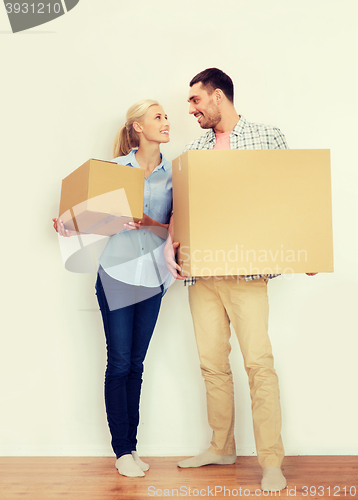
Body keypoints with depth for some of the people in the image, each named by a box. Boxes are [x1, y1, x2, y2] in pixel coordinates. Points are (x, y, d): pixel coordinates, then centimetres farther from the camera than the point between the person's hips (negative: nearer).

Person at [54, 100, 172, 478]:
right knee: (119, 363, -1)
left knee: (136, 364, 8)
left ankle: (131, 447, 17)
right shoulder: (114, 167, 1)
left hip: (153, 275, 2)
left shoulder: (173, 174, 5)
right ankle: (122, 451, 10)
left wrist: (151, 223, -17)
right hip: (117, 272, -2)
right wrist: (68, 227, -14)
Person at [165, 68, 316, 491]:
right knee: (212, 363, 9)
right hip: (201, 269, 5)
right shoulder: (192, 150, 17)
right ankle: (221, 447, 23)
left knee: (259, 362, -8)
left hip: (246, 269, -4)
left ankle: (271, 461, 1)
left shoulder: (269, 138, 5)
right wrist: (171, 244, -4)